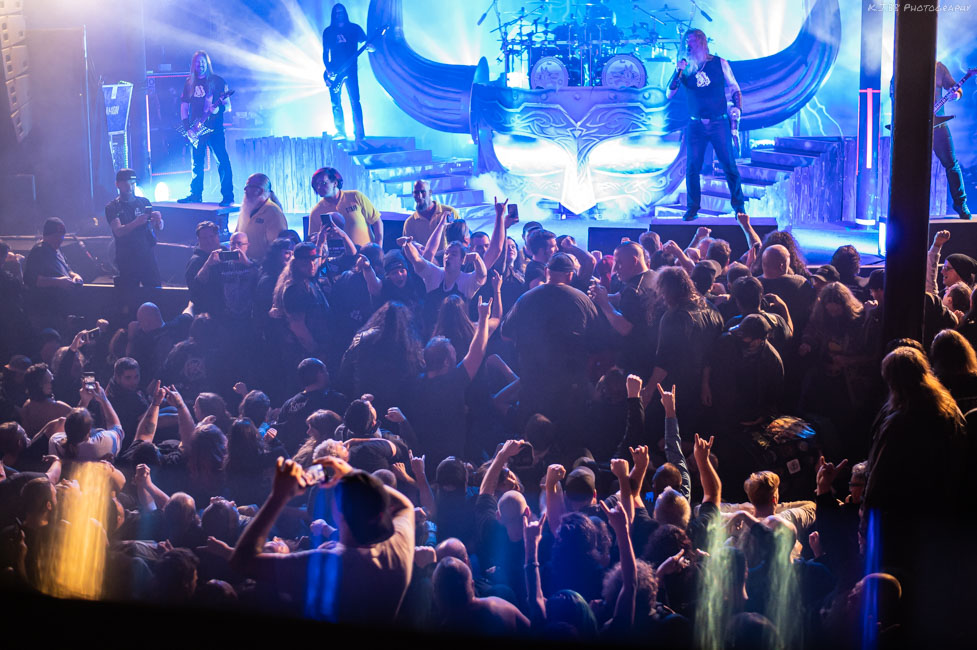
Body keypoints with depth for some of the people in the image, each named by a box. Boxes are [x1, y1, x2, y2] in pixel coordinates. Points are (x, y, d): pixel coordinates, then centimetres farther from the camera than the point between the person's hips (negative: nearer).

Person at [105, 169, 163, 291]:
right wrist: (136, 223, -31)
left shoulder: (144, 202, 11)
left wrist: (158, 220, -15)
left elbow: (159, 228, 9)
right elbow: (118, 231, -13)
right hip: (127, 260, -2)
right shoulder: (112, 207, 2)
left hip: (148, 257, 2)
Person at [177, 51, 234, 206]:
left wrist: (219, 109, -22)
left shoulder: (218, 81, 2)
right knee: (197, 163, 9)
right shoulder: (189, 83, 13)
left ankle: (228, 196, -11)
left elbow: (228, 105, 0)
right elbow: (184, 105, 14)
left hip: (214, 127, -4)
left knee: (223, 161, -11)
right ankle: (196, 194, 16)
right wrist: (186, 125, 1)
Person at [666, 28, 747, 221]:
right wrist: (678, 74, -13)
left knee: (729, 165, -3)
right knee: (692, 167, -1)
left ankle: (739, 206, 9)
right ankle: (692, 207, 9)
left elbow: (735, 90, 7)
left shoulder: (720, 64, 2)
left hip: (719, 124, -1)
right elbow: (669, 95, 0)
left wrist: (736, 113, -2)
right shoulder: (685, 67, 5)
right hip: (695, 126, 2)